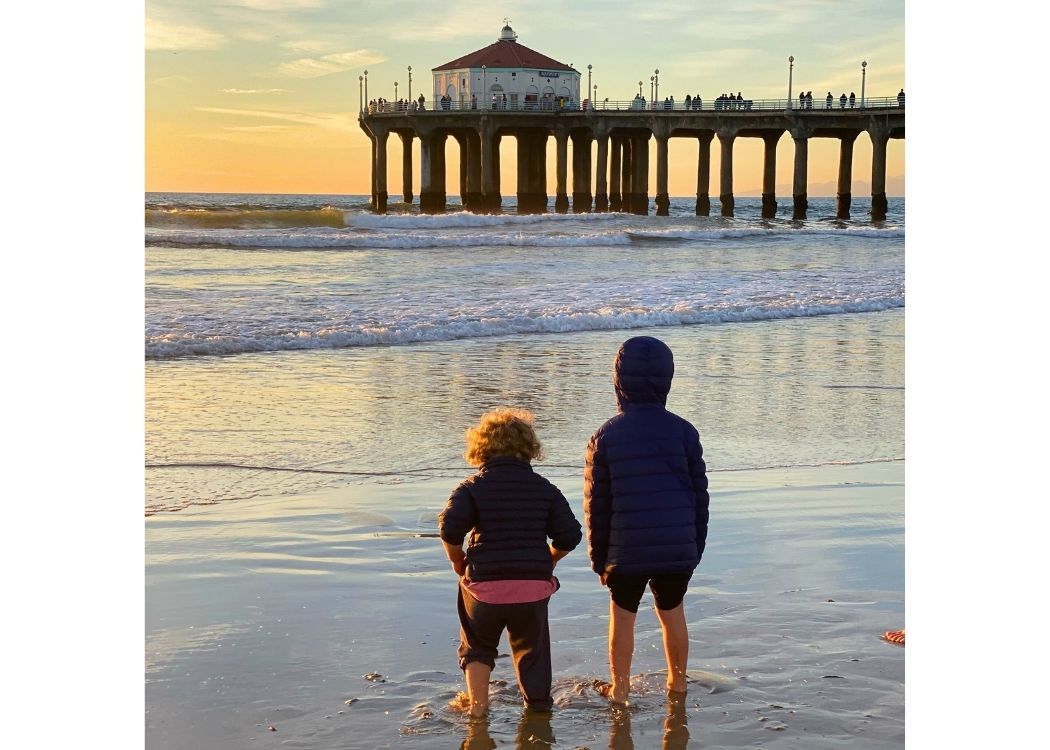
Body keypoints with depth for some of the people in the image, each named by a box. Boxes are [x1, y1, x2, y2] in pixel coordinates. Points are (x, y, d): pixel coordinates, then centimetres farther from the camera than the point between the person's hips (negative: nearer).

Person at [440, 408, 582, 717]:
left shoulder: (472, 487, -3)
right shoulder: (544, 489, 5)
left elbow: (450, 529, -14)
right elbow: (570, 535, 1)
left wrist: (458, 562, 3)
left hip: (484, 585, -2)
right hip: (533, 586, 2)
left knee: (478, 647, 19)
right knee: (532, 650, 21)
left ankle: (478, 703, 8)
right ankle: (538, 705, 29)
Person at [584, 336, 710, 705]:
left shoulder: (605, 436, -5)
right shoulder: (683, 431, -2)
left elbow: (597, 503, -1)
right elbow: (700, 495, 4)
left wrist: (598, 557, 9)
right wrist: (696, 546, 15)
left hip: (626, 550, -2)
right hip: (678, 548, 2)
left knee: (622, 615, 13)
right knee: (672, 612, 18)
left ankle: (620, 690, 16)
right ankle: (678, 684, 28)